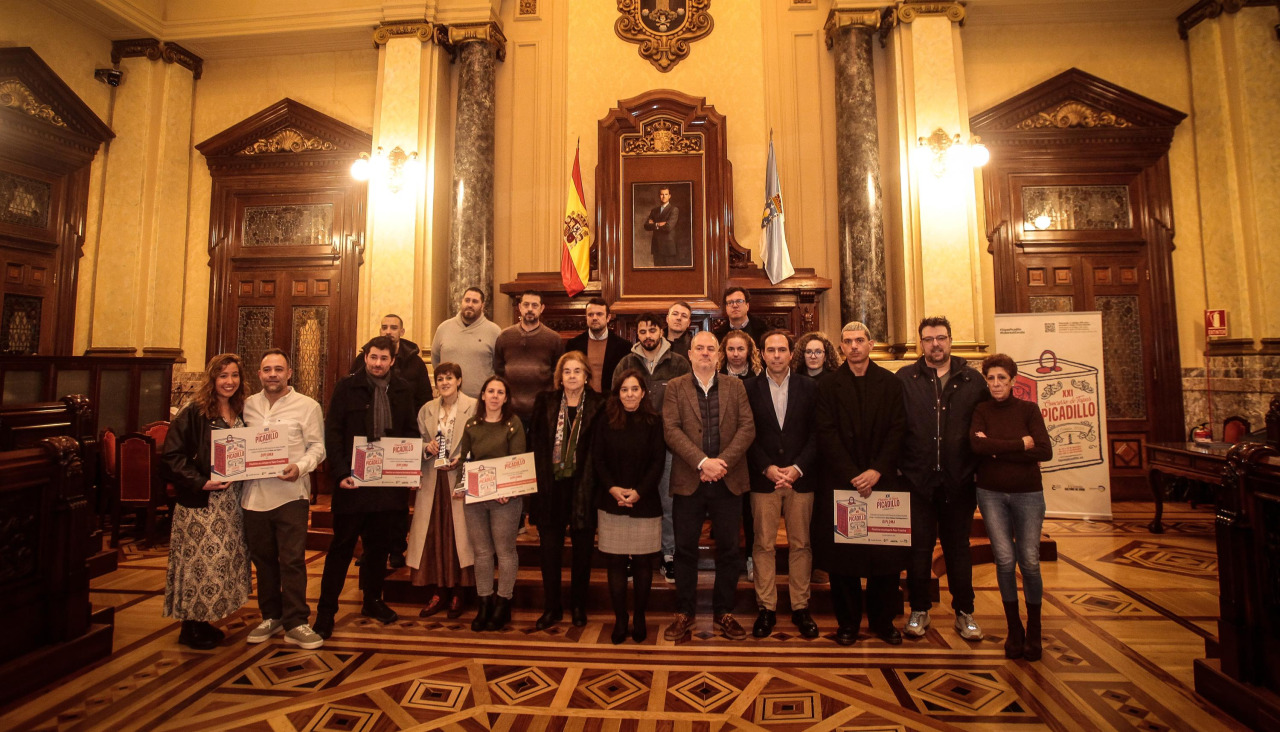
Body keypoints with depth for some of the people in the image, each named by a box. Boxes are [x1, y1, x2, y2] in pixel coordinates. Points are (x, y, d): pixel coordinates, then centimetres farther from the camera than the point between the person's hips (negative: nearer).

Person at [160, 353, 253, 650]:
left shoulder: (242, 414, 9)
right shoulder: (194, 413, -9)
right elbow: (171, 456, -12)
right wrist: (200, 482, -19)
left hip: (232, 502, 6)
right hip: (200, 503, -6)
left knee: (224, 561, 10)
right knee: (200, 561, 0)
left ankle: (205, 621, 25)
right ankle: (191, 628, 17)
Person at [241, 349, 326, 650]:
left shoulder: (307, 406, -3)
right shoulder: (248, 405, 10)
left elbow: (317, 447, -4)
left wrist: (300, 467, -21)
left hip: (291, 494, -4)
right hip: (254, 494, 5)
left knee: (292, 560, -3)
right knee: (263, 558, 15)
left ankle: (295, 624, 7)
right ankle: (271, 616, 30)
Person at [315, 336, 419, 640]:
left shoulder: (403, 390, 7)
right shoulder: (347, 387, -2)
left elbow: (411, 432, 10)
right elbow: (332, 432, -5)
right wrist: (340, 473, -15)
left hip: (390, 483, 3)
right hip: (354, 481, -3)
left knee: (379, 545, 15)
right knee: (342, 547, 7)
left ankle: (372, 601, 32)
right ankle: (326, 610, 20)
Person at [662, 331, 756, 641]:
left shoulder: (735, 386, 8)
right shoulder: (675, 387, 3)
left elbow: (747, 428, -1)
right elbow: (671, 430, -7)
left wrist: (723, 461, -13)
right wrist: (702, 462, -17)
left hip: (728, 480, 2)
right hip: (688, 480, -1)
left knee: (729, 549, 10)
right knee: (685, 549, 8)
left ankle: (724, 613, 27)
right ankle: (684, 613, 23)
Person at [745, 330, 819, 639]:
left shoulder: (809, 387, 6)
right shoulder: (749, 388, 3)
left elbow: (816, 433, 1)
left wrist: (797, 468, -10)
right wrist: (767, 468, -11)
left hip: (800, 477, 1)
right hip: (763, 479, -1)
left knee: (800, 544, 8)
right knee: (763, 545, 4)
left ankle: (800, 607, 22)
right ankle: (766, 608, 17)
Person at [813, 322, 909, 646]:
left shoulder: (891, 384, 8)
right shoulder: (828, 386, 4)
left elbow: (898, 430, 1)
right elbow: (826, 434, -3)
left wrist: (876, 471, -10)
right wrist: (852, 475, -11)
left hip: (882, 479, 1)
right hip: (840, 482, -1)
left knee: (887, 554, 5)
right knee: (842, 557, 4)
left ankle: (883, 621, 23)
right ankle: (847, 622, 18)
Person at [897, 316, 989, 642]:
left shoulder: (972, 380, 4)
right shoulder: (905, 379, 0)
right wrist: (898, 466, -9)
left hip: (959, 480, 1)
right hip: (918, 479, -1)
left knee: (958, 547, 15)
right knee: (919, 547, 10)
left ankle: (964, 612, 30)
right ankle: (919, 610, 25)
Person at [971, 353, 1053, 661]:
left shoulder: (1029, 409, 1)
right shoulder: (981, 411, 2)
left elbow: (1045, 451, -11)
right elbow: (976, 445, -16)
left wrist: (998, 450, -14)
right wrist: (1020, 445, -14)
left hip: (1027, 493, 0)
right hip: (991, 493, 0)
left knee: (1029, 561, 1)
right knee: (1005, 559, -1)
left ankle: (1034, 629, 23)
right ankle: (1013, 628, 17)